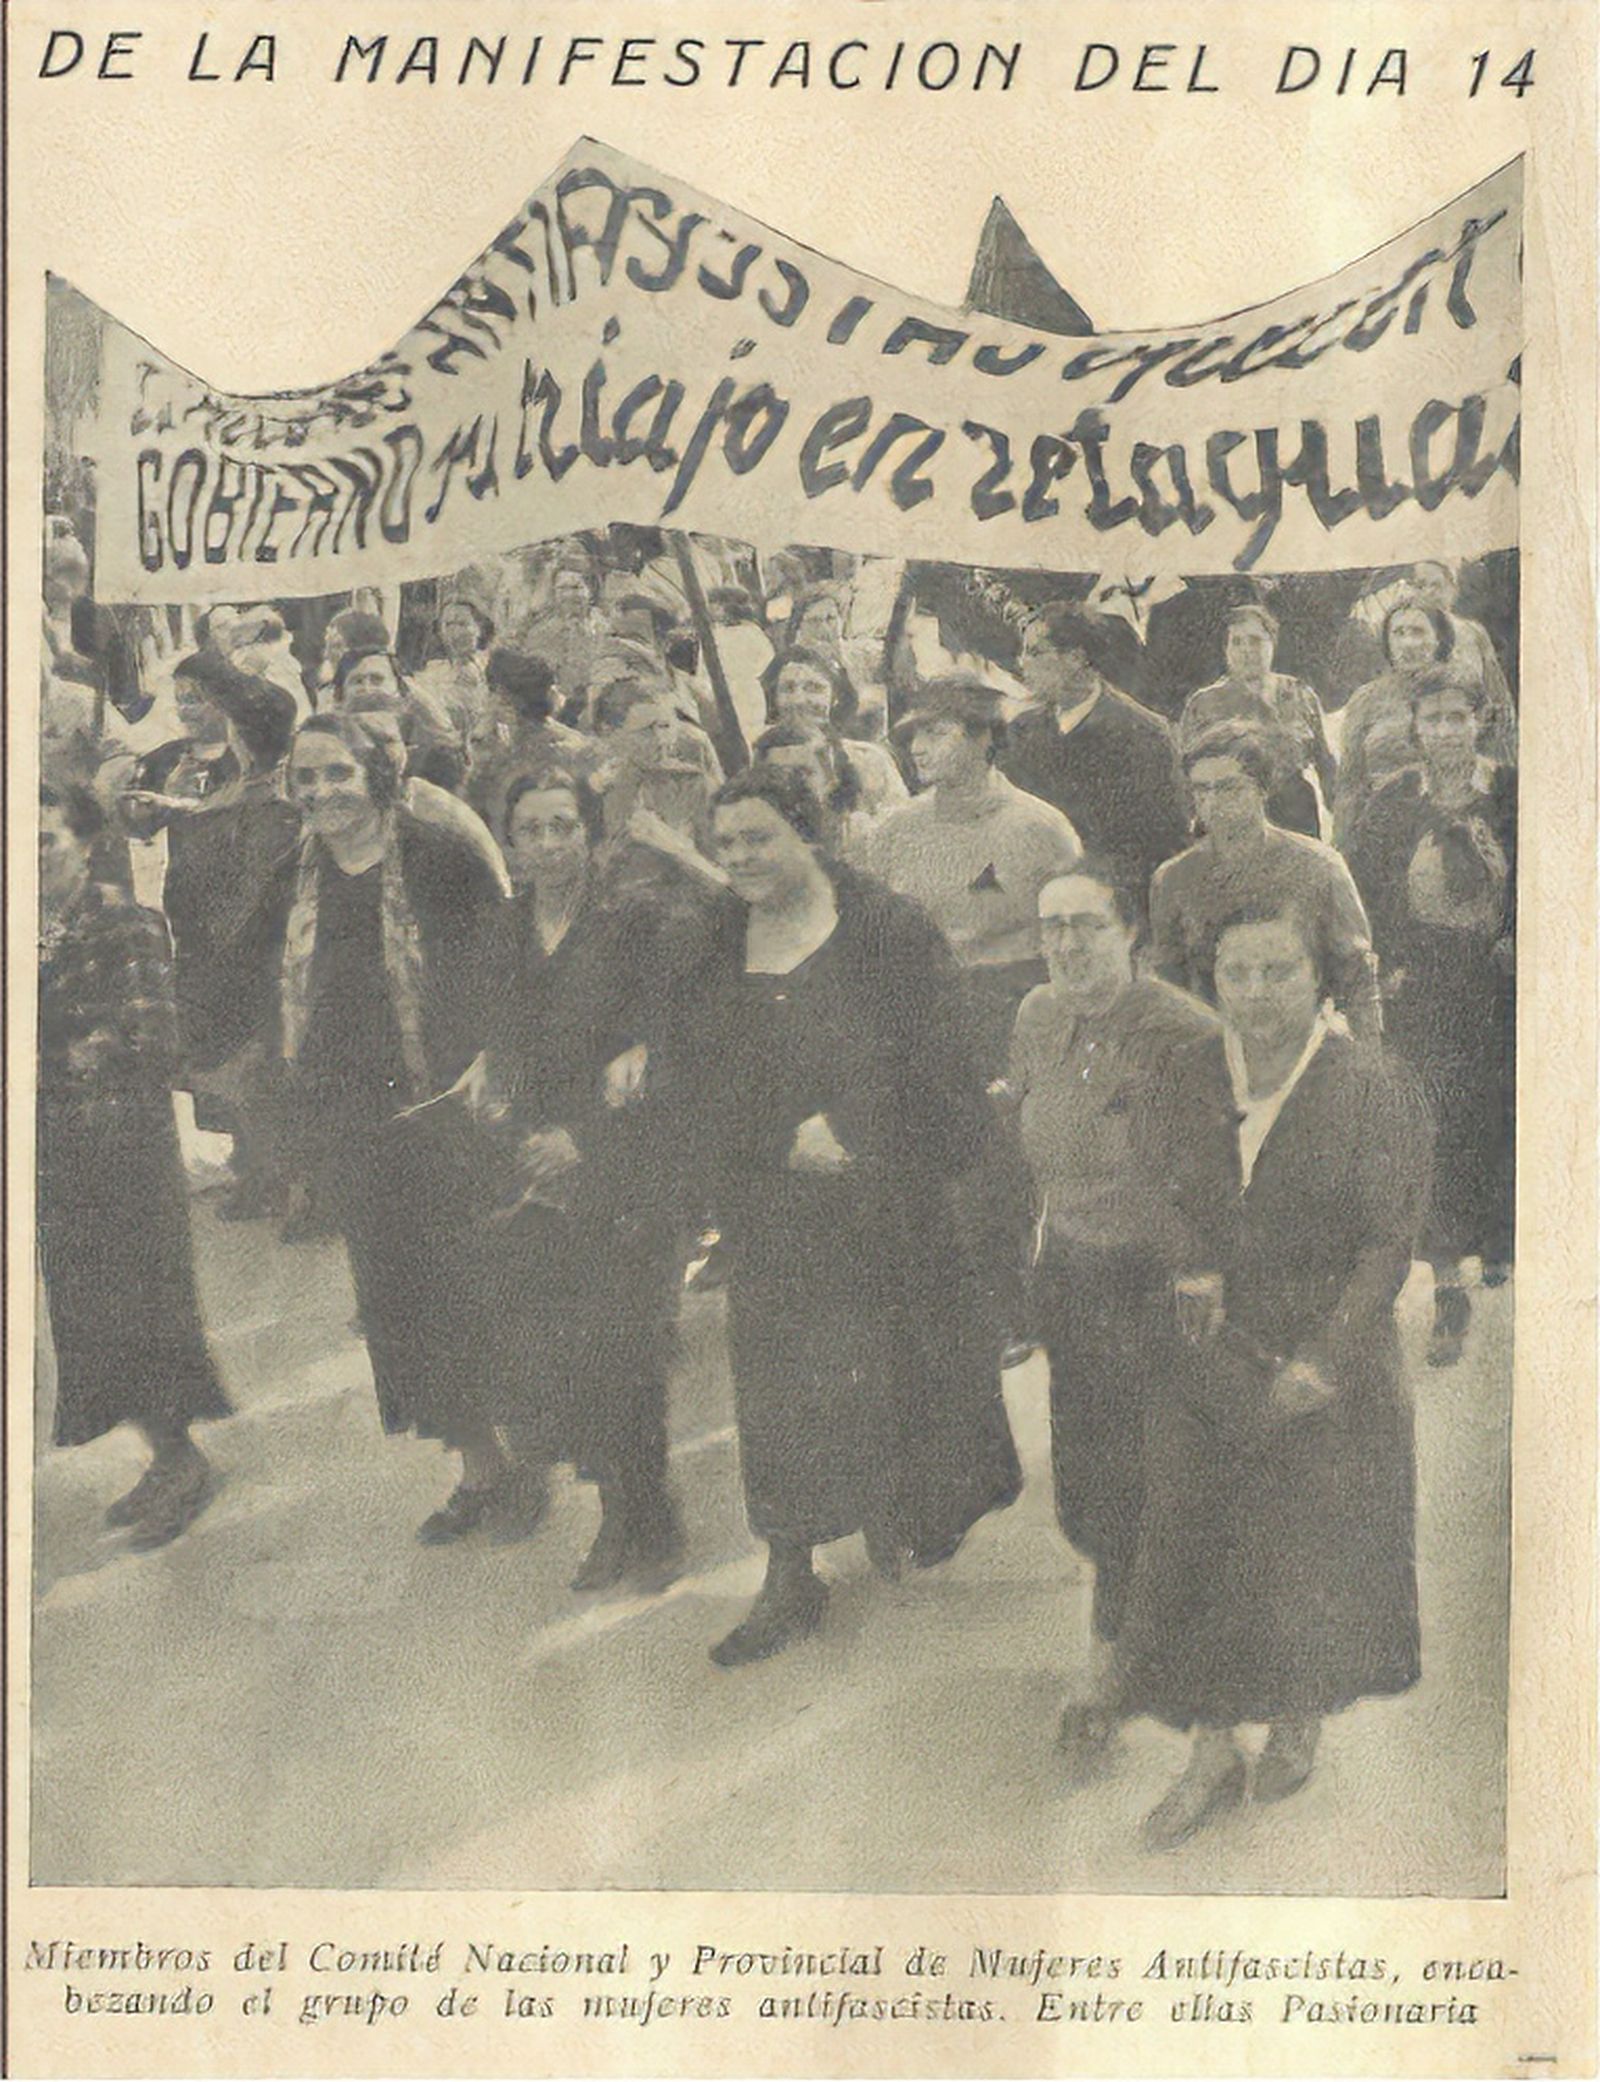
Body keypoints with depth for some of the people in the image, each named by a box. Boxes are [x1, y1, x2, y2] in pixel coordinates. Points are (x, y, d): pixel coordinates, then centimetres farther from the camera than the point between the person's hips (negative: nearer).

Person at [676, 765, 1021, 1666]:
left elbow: (939, 1074, -8)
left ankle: (924, 1512, 36)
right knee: (779, 1385, 4)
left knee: (894, 1364, 10)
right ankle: (790, 1582, 11)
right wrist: (788, 1140, -8)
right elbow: (713, 1080, 5)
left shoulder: (887, 932, -9)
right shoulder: (716, 945, 3)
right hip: (773, 1212, 3)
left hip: (886, 1200, -3)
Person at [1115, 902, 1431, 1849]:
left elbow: (1389, 1245, -12)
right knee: (1193, 1549, 3)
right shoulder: (1190, 1079, 0)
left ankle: (1299, 1724, 34)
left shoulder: (1375, 1092, -12)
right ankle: (1212, 1758, 17)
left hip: (1330, 1355, -3)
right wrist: (1195, 1271, -9)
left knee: (1309, 1553, 7)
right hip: (1208, 1354, 3)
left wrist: (1323, 1363, -17)